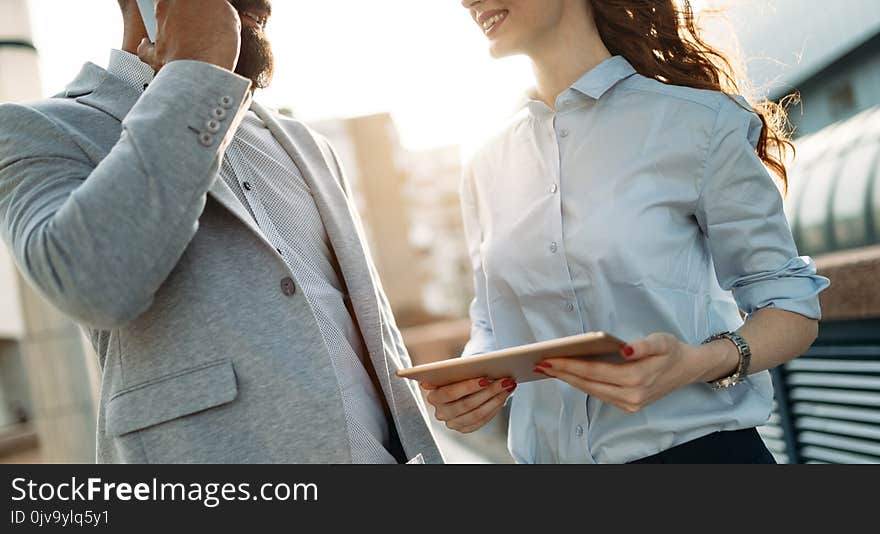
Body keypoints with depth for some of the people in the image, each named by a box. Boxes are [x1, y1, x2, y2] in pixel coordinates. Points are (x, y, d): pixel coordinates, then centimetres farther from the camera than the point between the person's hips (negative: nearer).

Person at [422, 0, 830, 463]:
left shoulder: (698, 121, -11)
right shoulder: (486, 169, 3)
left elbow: (794, 307, -7)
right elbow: (494, 327, 10)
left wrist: (700, 363, -26)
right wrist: (467, 382, -11)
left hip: (695, 445, -4)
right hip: (548, 453, 4)